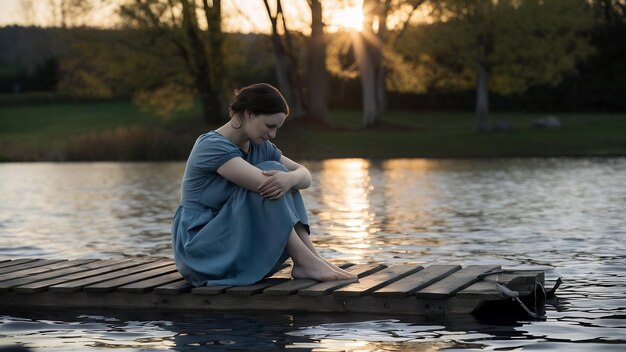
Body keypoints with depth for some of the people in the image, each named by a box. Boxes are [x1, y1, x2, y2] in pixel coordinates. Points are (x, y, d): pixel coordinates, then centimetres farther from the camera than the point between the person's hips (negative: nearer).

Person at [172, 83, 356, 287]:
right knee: (270, 185, -23)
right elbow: (263, 183, -29)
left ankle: (313, 257, -17)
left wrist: (290, 178, -26)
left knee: (278, 181, -9)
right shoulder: (212, 146, -18)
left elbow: (304, 175, -2)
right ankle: (305, 262, -23)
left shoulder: (259, 147, 8)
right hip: (201, 249, -8)